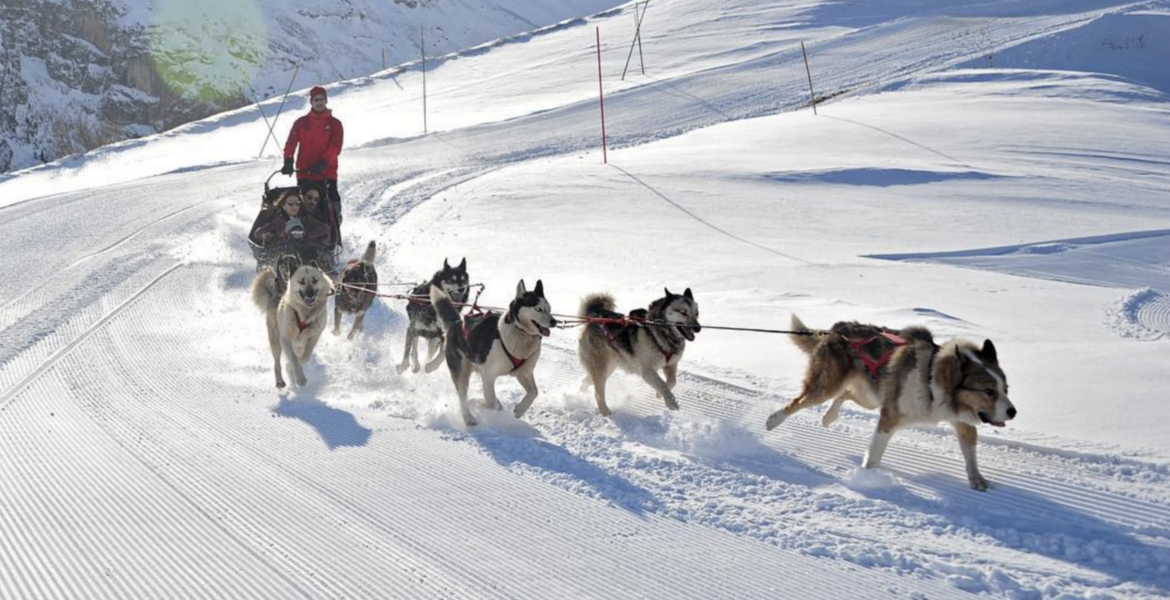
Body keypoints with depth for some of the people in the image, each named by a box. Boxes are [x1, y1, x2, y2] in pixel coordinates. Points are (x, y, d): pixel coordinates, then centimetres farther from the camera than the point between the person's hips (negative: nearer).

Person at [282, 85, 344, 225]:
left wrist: (323, 163, -21)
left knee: (332, 207, -6)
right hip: (304, 174, 1)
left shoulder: (334, 124, 6)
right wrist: (288, 162, -16)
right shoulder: (301, 123, 10)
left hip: (327, 173, -1)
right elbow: (291, 143, 2)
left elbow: (335, 147, -6)